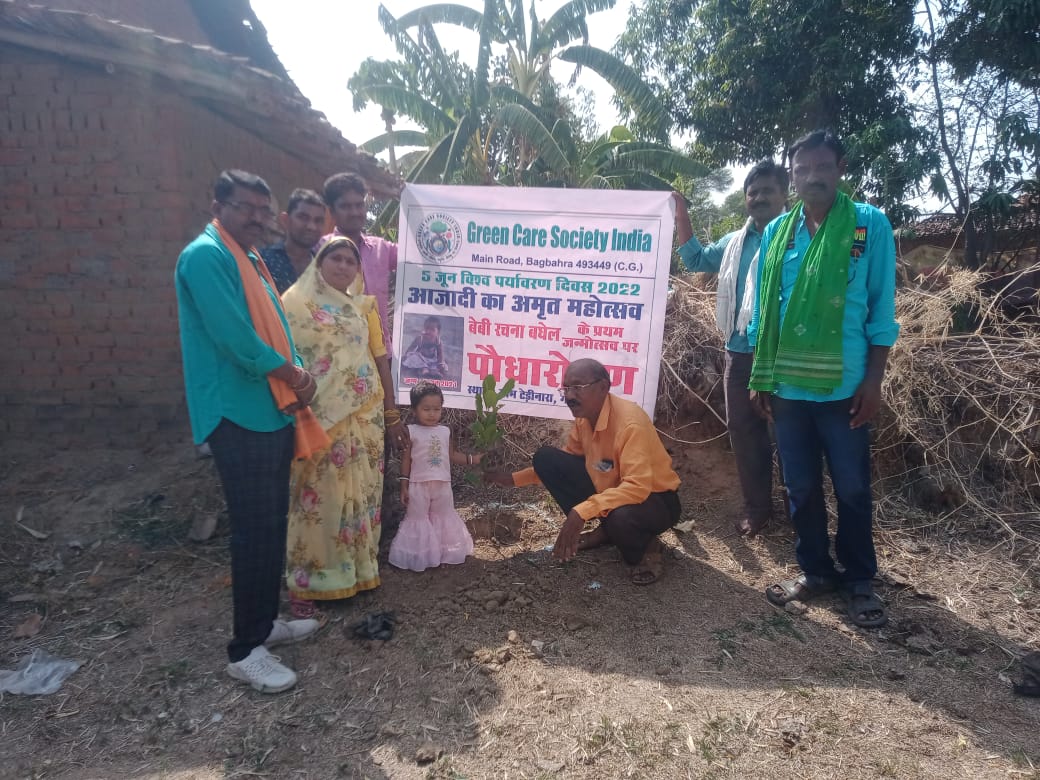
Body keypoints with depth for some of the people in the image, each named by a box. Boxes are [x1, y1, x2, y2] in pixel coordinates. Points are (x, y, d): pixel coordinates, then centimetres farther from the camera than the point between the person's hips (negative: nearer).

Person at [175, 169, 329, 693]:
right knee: (255, 530, -4)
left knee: (272, 524, 15)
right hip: (240, 417, -10)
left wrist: (296, 381, 2)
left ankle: (266, 622, 29)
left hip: (272, 411, 10)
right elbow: (235, 337, -22)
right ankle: (245, 651, 9)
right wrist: (293, 373, -9)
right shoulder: (205, 256, -13)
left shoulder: (251, 259, 18)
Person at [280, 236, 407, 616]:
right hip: (319, 416, -5)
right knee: (319, 495, -2)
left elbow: (380, 356, 14)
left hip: (365, 414, 5)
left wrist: (390, 406, 12)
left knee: (361, 491, 10)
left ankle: (357, 566, 25)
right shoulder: (297, 302, 0)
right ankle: (306, 581, 9)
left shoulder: (363, 306, 14)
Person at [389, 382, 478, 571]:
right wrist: (404, 486, -7)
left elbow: (452, 455, 10)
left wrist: (471, 459, 0)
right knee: (418, 519, 7)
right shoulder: (411, 431, -8)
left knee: (445, 518, 15)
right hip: (419, 485, -4)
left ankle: (444, 552, 31)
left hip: (442, 484, 4)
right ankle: (420, 556, 18)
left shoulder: (445, 431, 3)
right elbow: (406, 459, -5)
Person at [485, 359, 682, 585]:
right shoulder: (584, 417, -6)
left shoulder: (630, 422, -30)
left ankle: (645, 548, -3)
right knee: (545, 458, -5)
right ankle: (605, 530, 6)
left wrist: (581, 512, -47)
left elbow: (638, 487, -39)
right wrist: (514, 478, 2)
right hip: (610, 490, 7)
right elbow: (563, 463, 10)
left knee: (621, 517, -43)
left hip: (655, 499, -7)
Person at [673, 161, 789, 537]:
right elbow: (696, 260, 27)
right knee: (744, 429, 11)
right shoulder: (735, 242, 15)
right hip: (740, 352, 6)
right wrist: (681, 216, 19)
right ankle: (757, 507, 25)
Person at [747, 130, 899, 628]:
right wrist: (760, 377, 7)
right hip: (788, 385, 3)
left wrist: (873, 380, -7)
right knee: (801, 487, 12)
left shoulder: (870, 225, -1)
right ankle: (815, 571, 28)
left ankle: (859, 580, 25)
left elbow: (881, 309, -2)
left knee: (852, 488, 8)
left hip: (844, 385, -3)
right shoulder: (775, 232, 8)